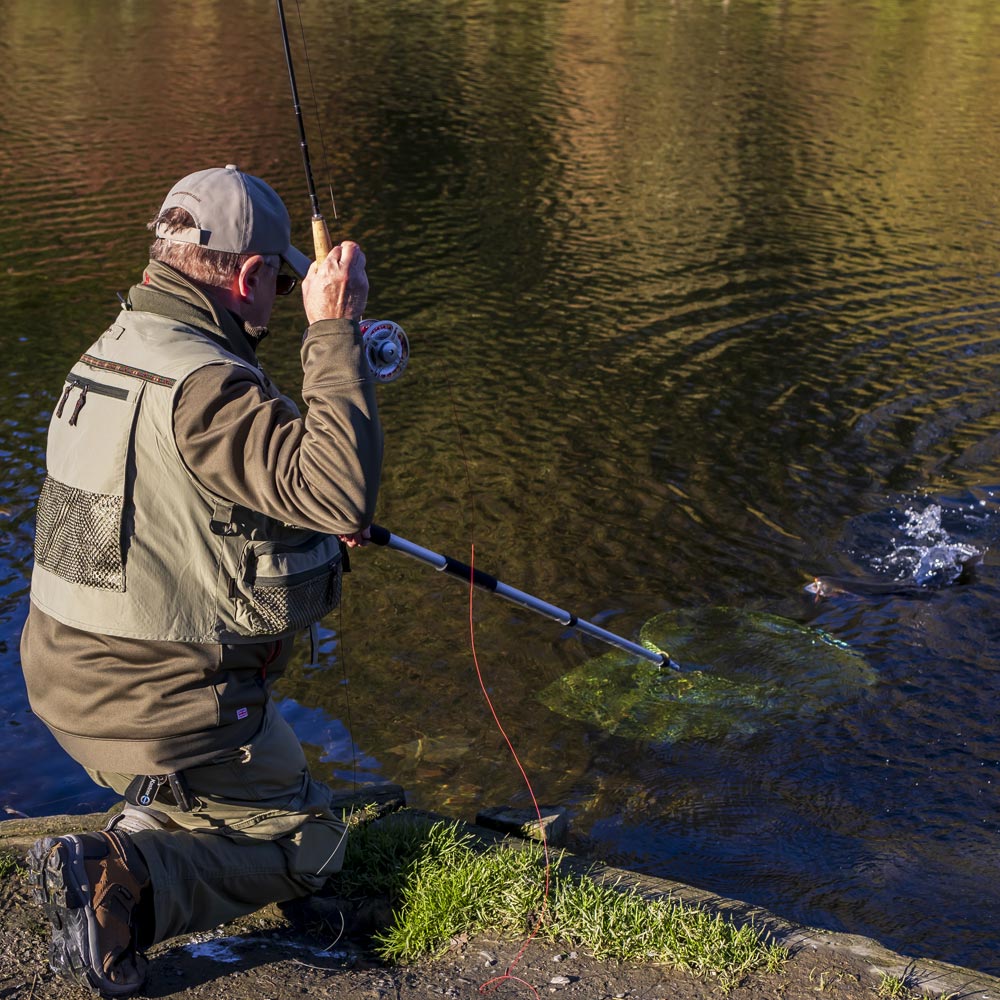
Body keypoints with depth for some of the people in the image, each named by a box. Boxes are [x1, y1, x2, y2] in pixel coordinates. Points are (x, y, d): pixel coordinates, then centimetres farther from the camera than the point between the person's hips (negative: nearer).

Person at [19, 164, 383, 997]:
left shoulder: (108, 353, 6)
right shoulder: (205, 386, -24)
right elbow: (344, 491, -35)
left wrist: (313, 522, 13)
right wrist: (335, 331, -28)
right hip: (163, 706, -9)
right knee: (308, 842, 12)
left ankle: (152, 831, 17)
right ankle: (124, 884, -9)